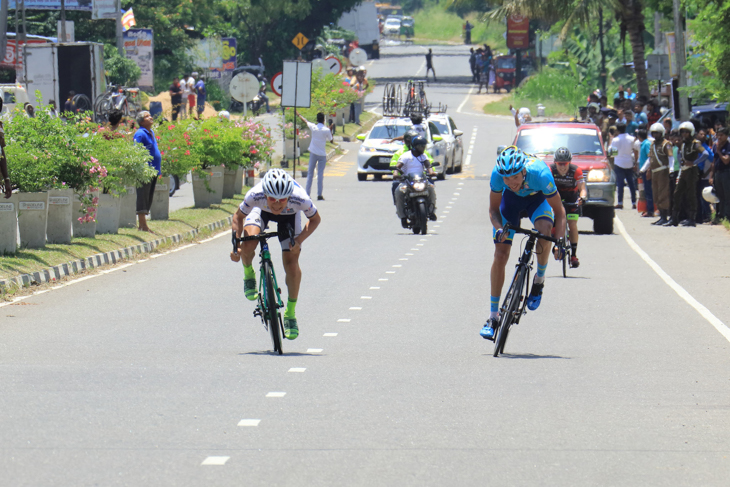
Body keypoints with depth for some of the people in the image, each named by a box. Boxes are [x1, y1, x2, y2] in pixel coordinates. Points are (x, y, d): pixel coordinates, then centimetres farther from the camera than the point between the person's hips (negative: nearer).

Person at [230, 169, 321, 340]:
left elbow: (315, 219, -17)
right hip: (261, 211, 0)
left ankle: (290, 313, 11)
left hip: (289, 216, 0)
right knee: (248, 245, -28)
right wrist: (236, 245, -30)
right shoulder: (255, 196, -40)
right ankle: (248, 274, 7)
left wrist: (299, 240, -30)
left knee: (292, 265, -11)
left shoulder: (300, 199, -41)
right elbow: (238, 217, -18)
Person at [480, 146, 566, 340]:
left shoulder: (540, 173, -39)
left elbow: (559, 211, -27)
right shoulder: (497, 174, -33)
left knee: (545, 228, -35)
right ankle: (493, 317, 4)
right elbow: (493, 209, -17)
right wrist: (499, 228, -37)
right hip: (511, 200, 2)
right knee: (500, 255, -7)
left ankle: (539, 281, -9)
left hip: (537, 198, -2)